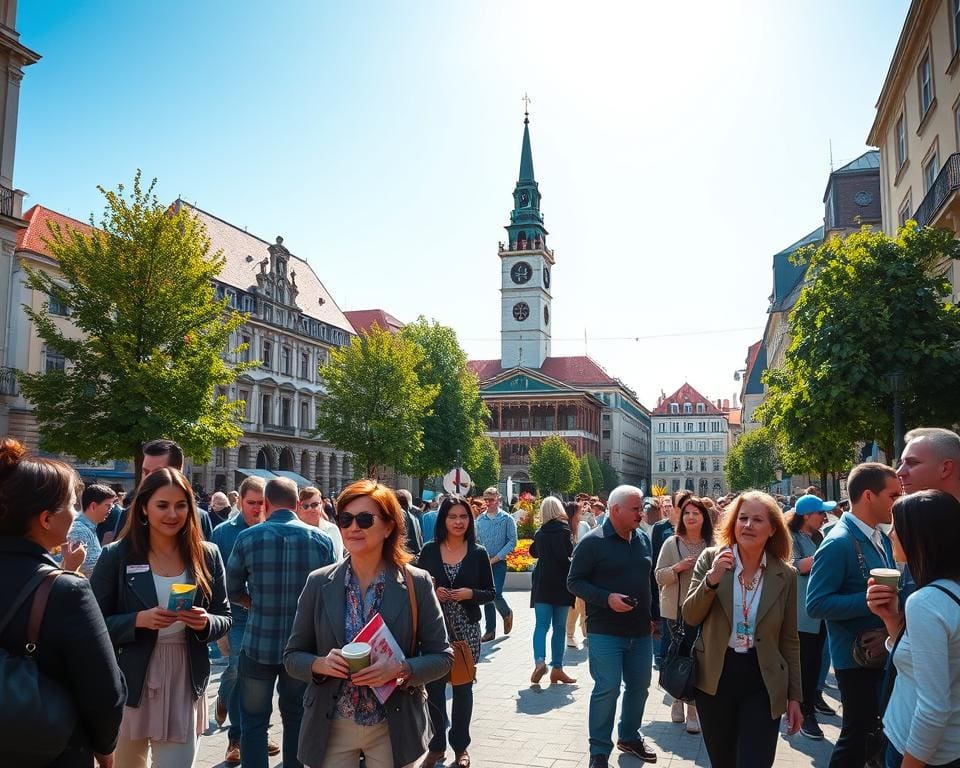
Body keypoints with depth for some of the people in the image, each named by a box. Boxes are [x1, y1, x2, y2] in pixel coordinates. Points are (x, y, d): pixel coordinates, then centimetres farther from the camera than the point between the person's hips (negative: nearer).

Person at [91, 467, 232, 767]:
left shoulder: (207, 555, 1)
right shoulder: (116, 556, -5)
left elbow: (224, 618, 6)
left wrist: (205, 623, -16)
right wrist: (139, 620, -21)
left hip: (185, 682, 1)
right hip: (130, 682, 0)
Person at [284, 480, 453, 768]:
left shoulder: (416, 583, -7)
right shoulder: (318, 583, -2)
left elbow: (441, 656, -3)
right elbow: (292, 656, 4)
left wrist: (401, 669, -21)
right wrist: (321, 664, -17)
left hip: (393, 729, -1)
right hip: (331, 728, 1)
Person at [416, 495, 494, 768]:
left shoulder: (478, 553, 0)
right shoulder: (429, 550, 0)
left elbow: (490, 592, 4)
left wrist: (470, 593, -14)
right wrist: (433, 592, -12)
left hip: (466, 630, 0)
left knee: (463, 687, 8)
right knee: (433, 688, 0)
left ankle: (460, 746, 25)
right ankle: (436, 745, 19)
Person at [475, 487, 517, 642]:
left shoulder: (507, 519, -3)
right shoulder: (479, 520, 8)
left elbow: (512, 542, -7)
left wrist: (495, 558, -12)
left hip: (499, 563, -4)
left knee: (496, 594, -12)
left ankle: (507, 614, 19)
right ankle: (490, 630, 14)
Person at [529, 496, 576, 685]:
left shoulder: (540, 532, 7)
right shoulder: (564, 530, -8)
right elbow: (567, 556, -14)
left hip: (542, 583, 3)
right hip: (561, 583, -3)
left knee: (542, 624, 0)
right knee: (559, 627, 5)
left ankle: (539, 661, -21)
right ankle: (557, 668, 8)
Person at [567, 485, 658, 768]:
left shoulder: (643, 539, 7)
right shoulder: (592, 542, -11)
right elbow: (574, 582, -10)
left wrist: (653, 615, 16)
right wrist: (607, 598, -22)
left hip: (641, 631, 6)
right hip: (606, 632, -6)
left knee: (639, 686, 15)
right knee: (607, 689, -4)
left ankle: (630, 737, 35)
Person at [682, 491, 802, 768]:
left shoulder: (785, 575, -2)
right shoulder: (710, 559, -4)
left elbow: (789, 639, 4)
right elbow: (690, 617, -7)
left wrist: (794, 696, 4)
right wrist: (712, 579, -23)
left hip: (763, 683, -1)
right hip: (714, 678, 1)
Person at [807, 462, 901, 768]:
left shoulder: (881, 537, 8)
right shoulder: (838, 543, -20)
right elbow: (817, 604, -23)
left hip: (884, 651, 8)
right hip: (856, 658, -8)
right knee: (858, 733, 3)